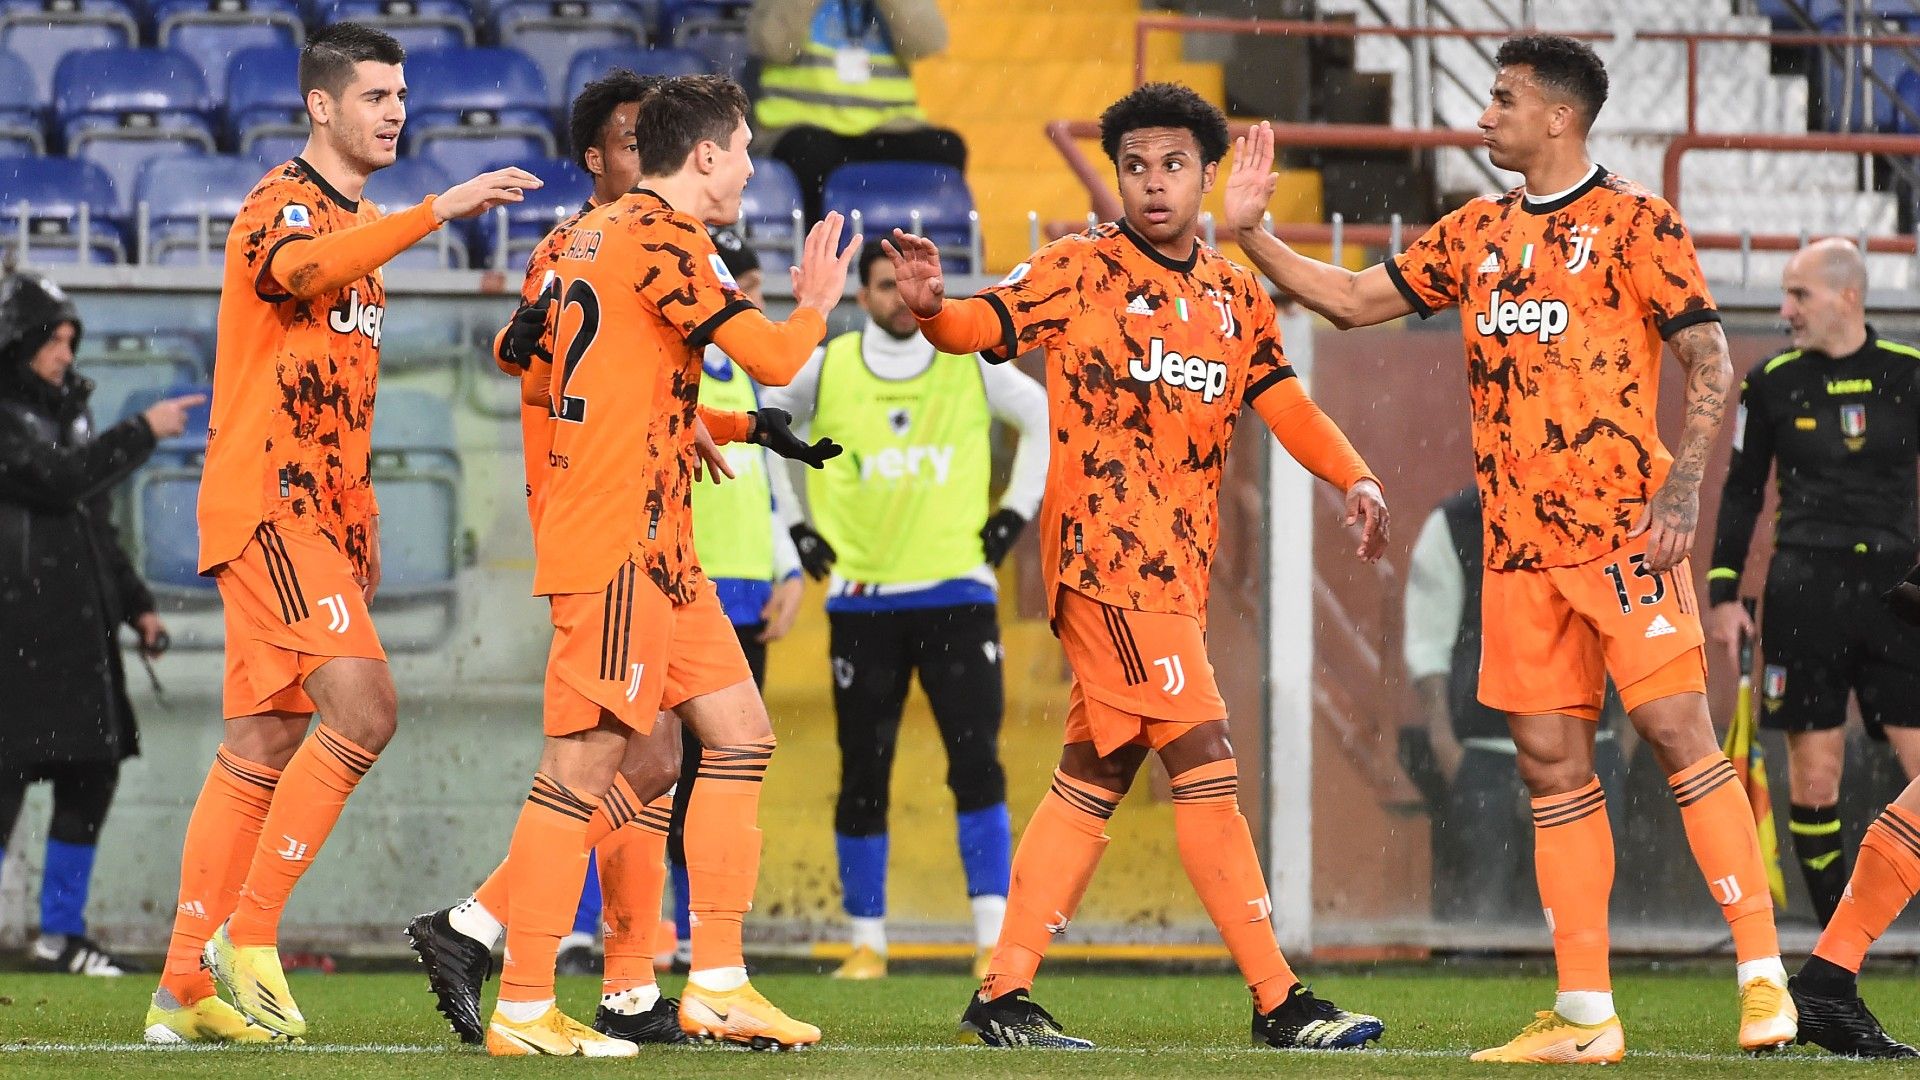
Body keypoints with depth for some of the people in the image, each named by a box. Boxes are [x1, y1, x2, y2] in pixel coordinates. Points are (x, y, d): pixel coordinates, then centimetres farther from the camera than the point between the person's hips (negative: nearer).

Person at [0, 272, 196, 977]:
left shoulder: (63, 412, 18)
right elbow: (61, 479, -22)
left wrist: (136, 605, 19)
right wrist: (143, 432, -16)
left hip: (79, 631, 9)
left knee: (92, 774, 7)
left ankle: (61, 938, 15)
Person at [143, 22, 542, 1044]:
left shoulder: (358, 226, 22)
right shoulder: (281, 203, -8)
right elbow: (301, 267, -33)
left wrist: (359, 525, 22)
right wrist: (438, 211, -41)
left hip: (317, 513, 9)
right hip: (263, 501, -9)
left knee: (263, 747, 7)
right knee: (362, 709, -19)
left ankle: (185, 987, 9)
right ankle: (247, 938, -14)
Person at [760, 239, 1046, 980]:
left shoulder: (970, 364, 2)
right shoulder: (825, 369, 2)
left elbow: (1043, 419, 18)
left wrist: (1015, 513, 11)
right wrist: (794, 528, 11)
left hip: (956, 591, 0)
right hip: (862, 599, 1)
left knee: (977, 764, -11)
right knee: (863, 776, 2)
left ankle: (992, 938, -9)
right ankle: (867, 942, 12)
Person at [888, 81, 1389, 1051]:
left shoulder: (1235, 295, 15)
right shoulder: (1082, 271, -2)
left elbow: (1280, 399, 15)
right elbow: (989, 322, -10)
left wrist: (1353, 478, -1)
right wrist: (932, 306, -33)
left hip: (1176, 564, 7)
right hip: (1106, 552, -7)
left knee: (1092, 778, 9)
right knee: (1204, 765, -11)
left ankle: (1002, 997, 14)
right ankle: (1278, 1000, -11)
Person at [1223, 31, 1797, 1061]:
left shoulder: (1633, 221, -3)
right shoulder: (1477, 232, 15)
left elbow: (1709, 360, -7)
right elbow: (1353, 299, 21)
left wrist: (1682, 485, -18)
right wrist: (1250, 232, 12)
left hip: (1622, 529, -6)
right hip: (1518, 541, 6)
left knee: (1676, 731, -12)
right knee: (1553, 764, 4)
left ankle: (1763, 977, -10)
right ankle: (1584, 1015, 6)